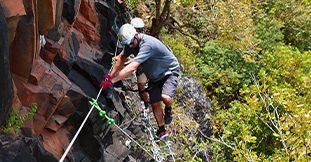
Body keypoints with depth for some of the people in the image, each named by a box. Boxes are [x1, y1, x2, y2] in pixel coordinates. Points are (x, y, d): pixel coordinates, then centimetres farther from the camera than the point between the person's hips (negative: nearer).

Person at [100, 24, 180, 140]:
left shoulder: (147, 44, -36)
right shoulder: (131, 43, -10)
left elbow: (132, 67, -43)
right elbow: (122, 58, 10)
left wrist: (112, 81, -41)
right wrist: (111, 75, 2)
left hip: (170, 71, -7)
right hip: (154, 77, 7)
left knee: (165, 97, -30)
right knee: (155, 103, 4)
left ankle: (168, 109, 6)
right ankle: (161, 131, 23)